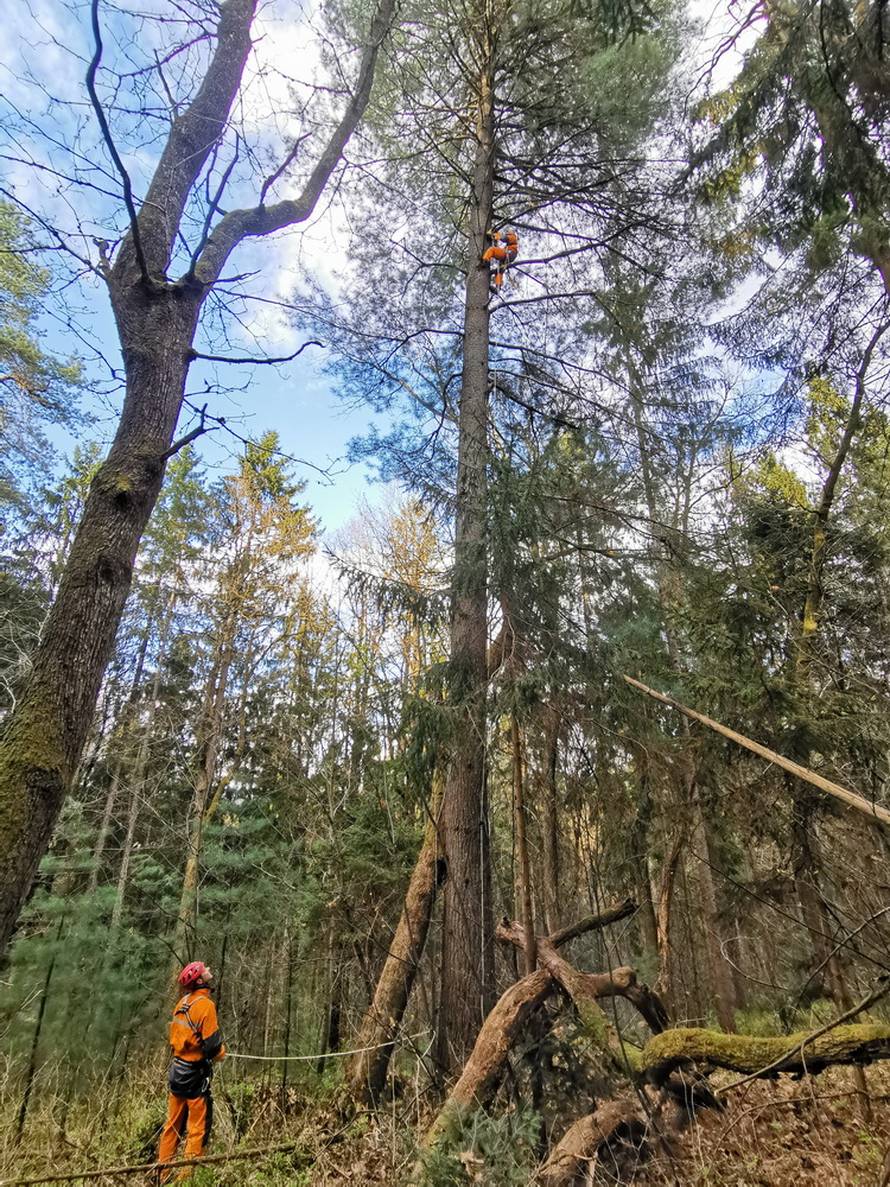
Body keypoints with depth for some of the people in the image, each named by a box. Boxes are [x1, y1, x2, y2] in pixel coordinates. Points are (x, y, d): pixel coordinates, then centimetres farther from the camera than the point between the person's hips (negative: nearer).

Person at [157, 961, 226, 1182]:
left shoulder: (182, 1002, 0)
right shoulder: (205, 1005, -23)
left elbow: (175, 1036, 9)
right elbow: (212, 1044, -24)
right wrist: (221, 1053, -2)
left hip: (177, 1070, 8)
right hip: (195, 1075, -8)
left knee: (173, 1125, 19)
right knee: (198, 1129, 5)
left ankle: (163, 1175, 28)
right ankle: (187, 1176, 9)